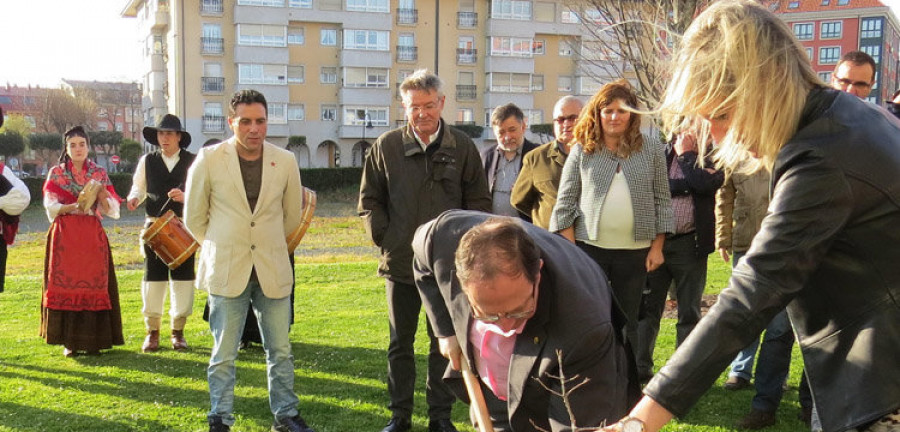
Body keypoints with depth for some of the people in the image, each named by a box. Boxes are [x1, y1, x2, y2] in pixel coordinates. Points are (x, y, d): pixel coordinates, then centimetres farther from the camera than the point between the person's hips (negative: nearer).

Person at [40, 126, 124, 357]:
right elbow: (51, 206, -2)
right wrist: (72, 207, -18)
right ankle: (69, 341, 3)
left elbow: (112, 210, 5)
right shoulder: (56, 173, 7)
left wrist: (100, 192, -13)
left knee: (94, 284, -3)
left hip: (92, 237, 1)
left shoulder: (99, 173, 9)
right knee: (65, 285, -4)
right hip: (65, 237, -1)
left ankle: (92, 339, 5)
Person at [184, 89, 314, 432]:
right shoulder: (208, 160, -4)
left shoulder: (286, 161, 1)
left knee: (280, 351, 10)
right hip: (226, 272, -2)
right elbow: (194, 218, 6)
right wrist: (223, 248, 11)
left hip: (274, 271, 2)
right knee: (224, 355, 5)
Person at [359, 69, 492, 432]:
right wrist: (383, 238, -4)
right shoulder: (386, 147, -2)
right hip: (400, 262, 1)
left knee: (444, 342, 9)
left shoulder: (463, 147, -2)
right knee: (400, 344, 12)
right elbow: (369, 200, 6)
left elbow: (479, 201, 5)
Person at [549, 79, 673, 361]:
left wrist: (657, 247, 1)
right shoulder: (583, 150, 3)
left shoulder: (651, 149, 4)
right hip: (589, 246, 0)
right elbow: (565, 202, 2)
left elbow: (662, 200, 6)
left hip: (634, 250, 1)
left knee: (627, 322, 9)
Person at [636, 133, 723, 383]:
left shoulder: (710, 159, 6)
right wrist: (684, 187, -14)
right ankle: (640, 368, 13)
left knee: (689, 313, 8)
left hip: (689, 245, -1)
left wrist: (686, 154, -4)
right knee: (646, 308, 4)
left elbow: (706, 184, -16)